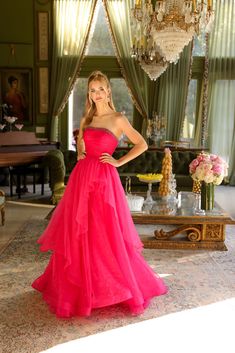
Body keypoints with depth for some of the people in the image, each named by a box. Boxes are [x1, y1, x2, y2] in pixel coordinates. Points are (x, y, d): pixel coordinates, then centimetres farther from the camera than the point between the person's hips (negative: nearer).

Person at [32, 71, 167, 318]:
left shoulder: (118, 119, -2)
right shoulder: (86, 119, 13)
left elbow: (142, 144, -1)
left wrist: (119, 162, -5)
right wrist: (80, 152, 9)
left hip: (104, 178, -5)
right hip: (81, 177, 5)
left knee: (106, 235, -1)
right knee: (77, 235, 9)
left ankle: (127, 286, 18)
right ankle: (78, 287, 27)